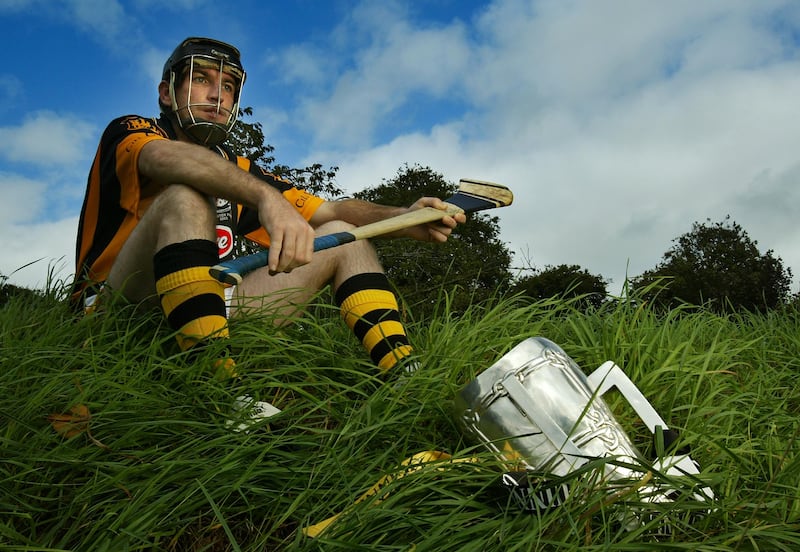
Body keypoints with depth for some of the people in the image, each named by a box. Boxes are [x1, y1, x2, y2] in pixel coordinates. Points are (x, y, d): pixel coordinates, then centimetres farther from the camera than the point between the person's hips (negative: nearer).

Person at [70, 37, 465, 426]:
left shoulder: (239, 171, 19)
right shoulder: (128, 132, 3)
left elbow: (330, 211, 9)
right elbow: (168, 159, -25)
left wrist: (402, 219, -12)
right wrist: (268, 198, -43)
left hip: (207, 312, 6)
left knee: (342, 236, 1)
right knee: (185, 196, -31)